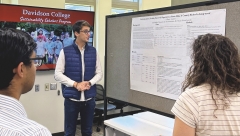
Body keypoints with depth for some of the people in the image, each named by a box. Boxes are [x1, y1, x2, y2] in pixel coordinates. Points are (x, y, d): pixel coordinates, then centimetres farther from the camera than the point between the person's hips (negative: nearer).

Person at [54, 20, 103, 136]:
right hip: (71, 98, -2)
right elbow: (58, 74, -6)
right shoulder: (65, 51, -4)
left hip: (89, 98, 3)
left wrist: (89, 83, -12)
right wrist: (75, 84, -16)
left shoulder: (93, 51, 5)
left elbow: (99, 73, 7)